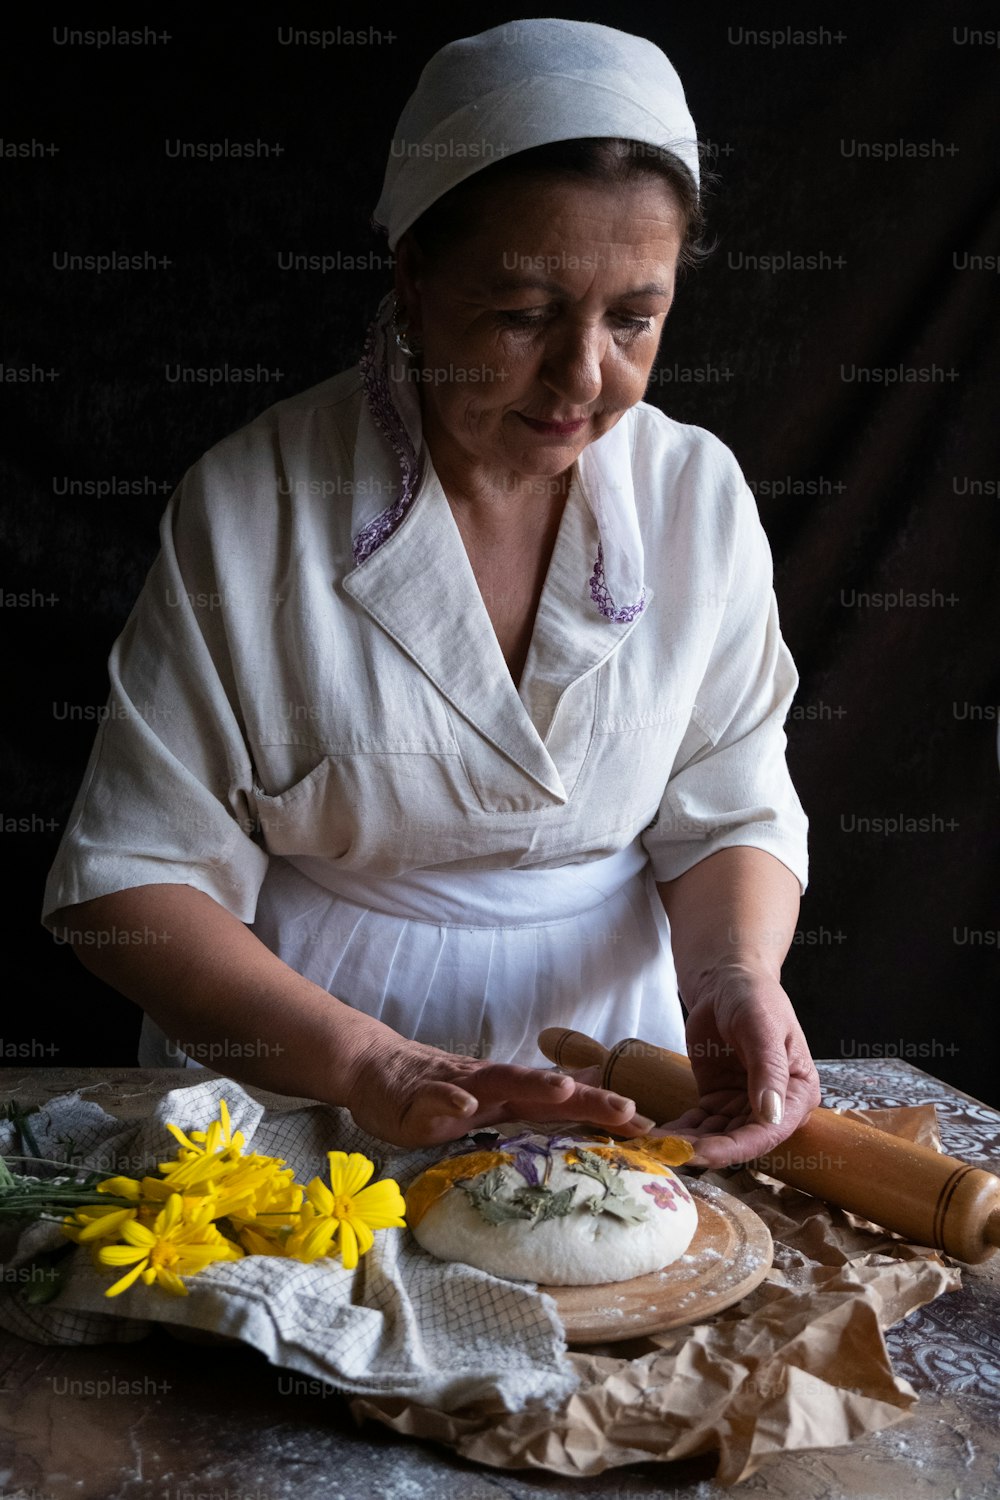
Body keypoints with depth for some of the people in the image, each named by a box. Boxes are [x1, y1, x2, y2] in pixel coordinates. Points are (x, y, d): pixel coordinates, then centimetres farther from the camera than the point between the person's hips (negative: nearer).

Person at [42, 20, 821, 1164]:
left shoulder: (698, 495, -3)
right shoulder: (250, 504, -13)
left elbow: (731, 814, 3)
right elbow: (131, 877, -12)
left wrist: (735, 972, -19)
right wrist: (364, 1063, -24)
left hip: (607, 1028, 1)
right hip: (295, 1063, 0)